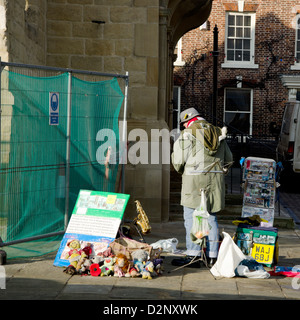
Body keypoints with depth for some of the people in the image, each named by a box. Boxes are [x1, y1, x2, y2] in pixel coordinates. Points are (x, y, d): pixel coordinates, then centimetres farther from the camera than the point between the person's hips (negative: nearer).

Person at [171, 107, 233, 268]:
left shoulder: (187, 134, -4)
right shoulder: (218, 133, 16)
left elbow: (179, 160, -6)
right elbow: (228, 159, 20)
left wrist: (181, 170, 14)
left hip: (195, 178, -6)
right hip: (216, 178, 6)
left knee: (191, 218, -1)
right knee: (211, 218, 11)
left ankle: (192, 255, -4)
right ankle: (212, 256, 12)